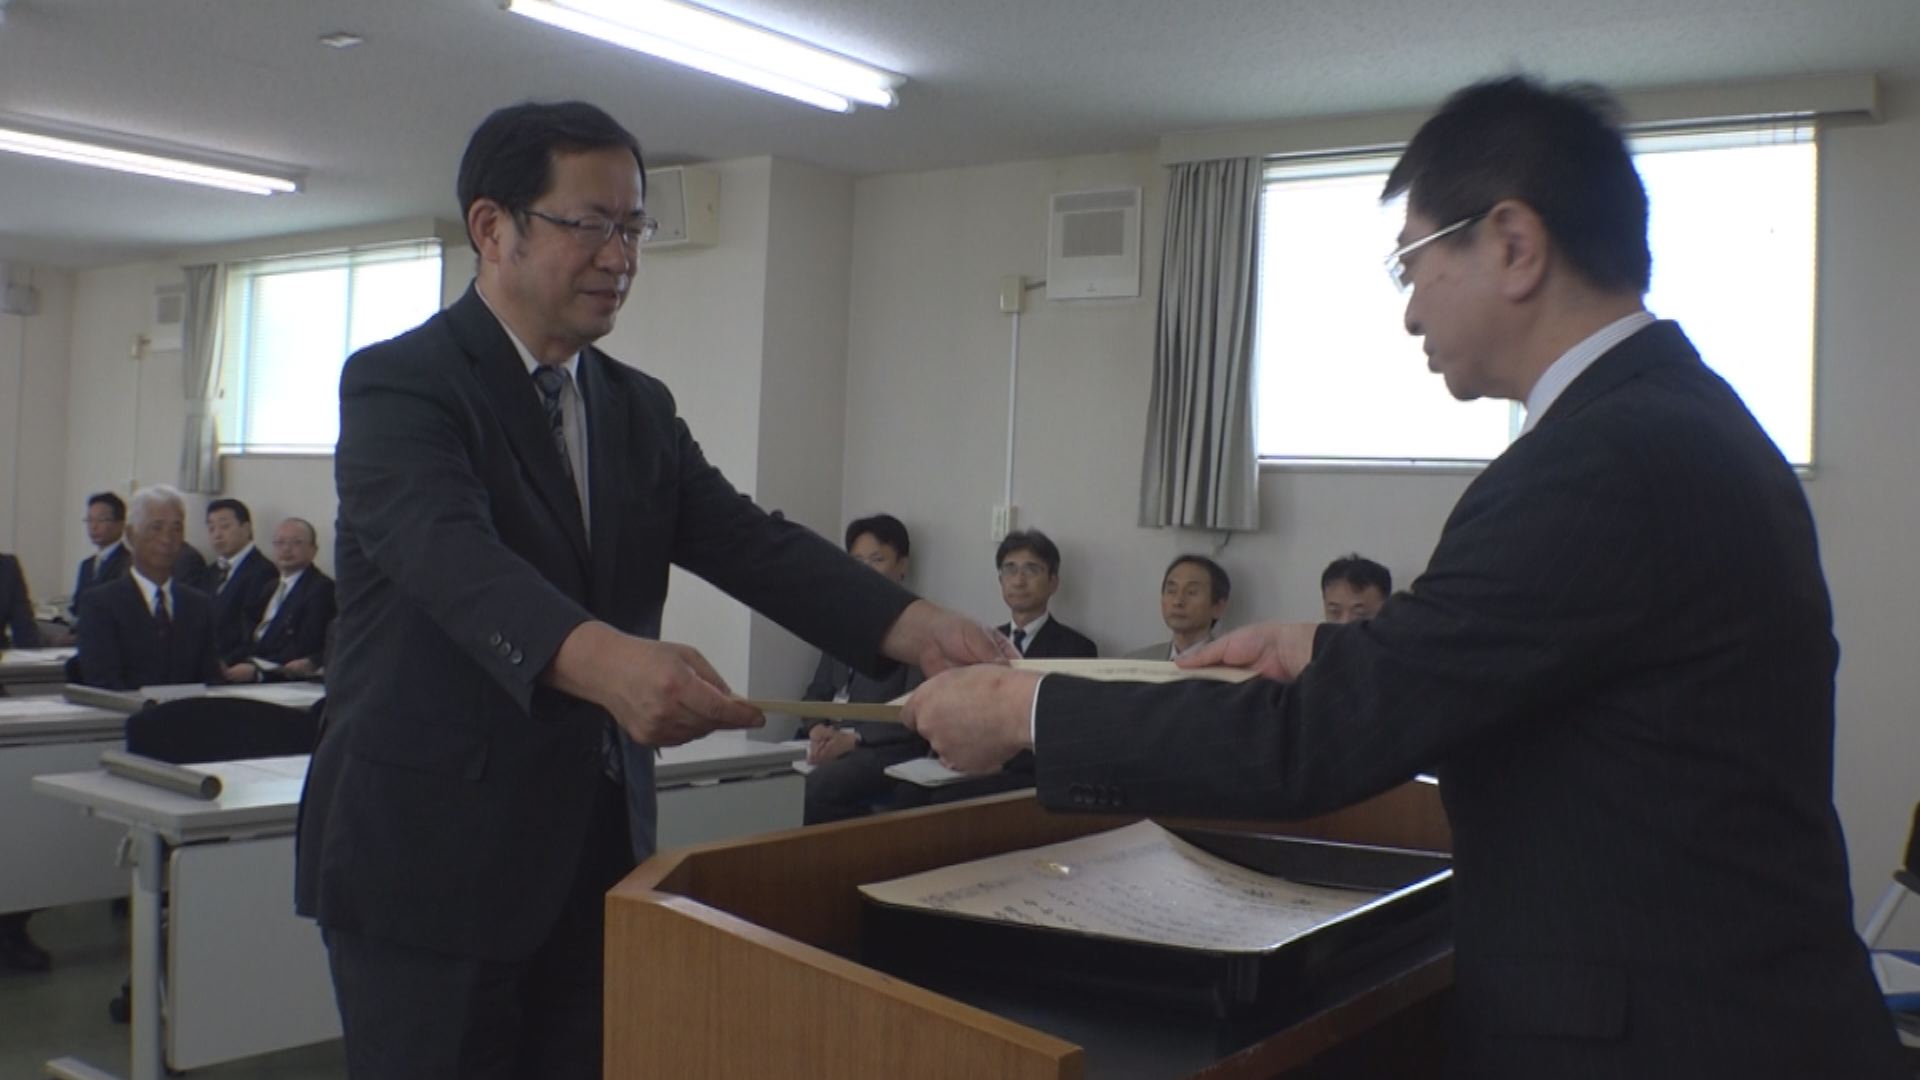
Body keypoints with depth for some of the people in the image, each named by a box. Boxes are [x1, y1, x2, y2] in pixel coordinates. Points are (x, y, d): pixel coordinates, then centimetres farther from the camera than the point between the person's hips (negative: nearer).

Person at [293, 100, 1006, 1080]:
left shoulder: (639, 408, 11)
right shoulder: (398, 384, -9)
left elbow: (749, 542, -2)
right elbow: (451, 555, -27)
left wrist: (913, 626, -19)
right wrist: (602, 660, -46)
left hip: (595, 855, 6)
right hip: (430, 859, -5)